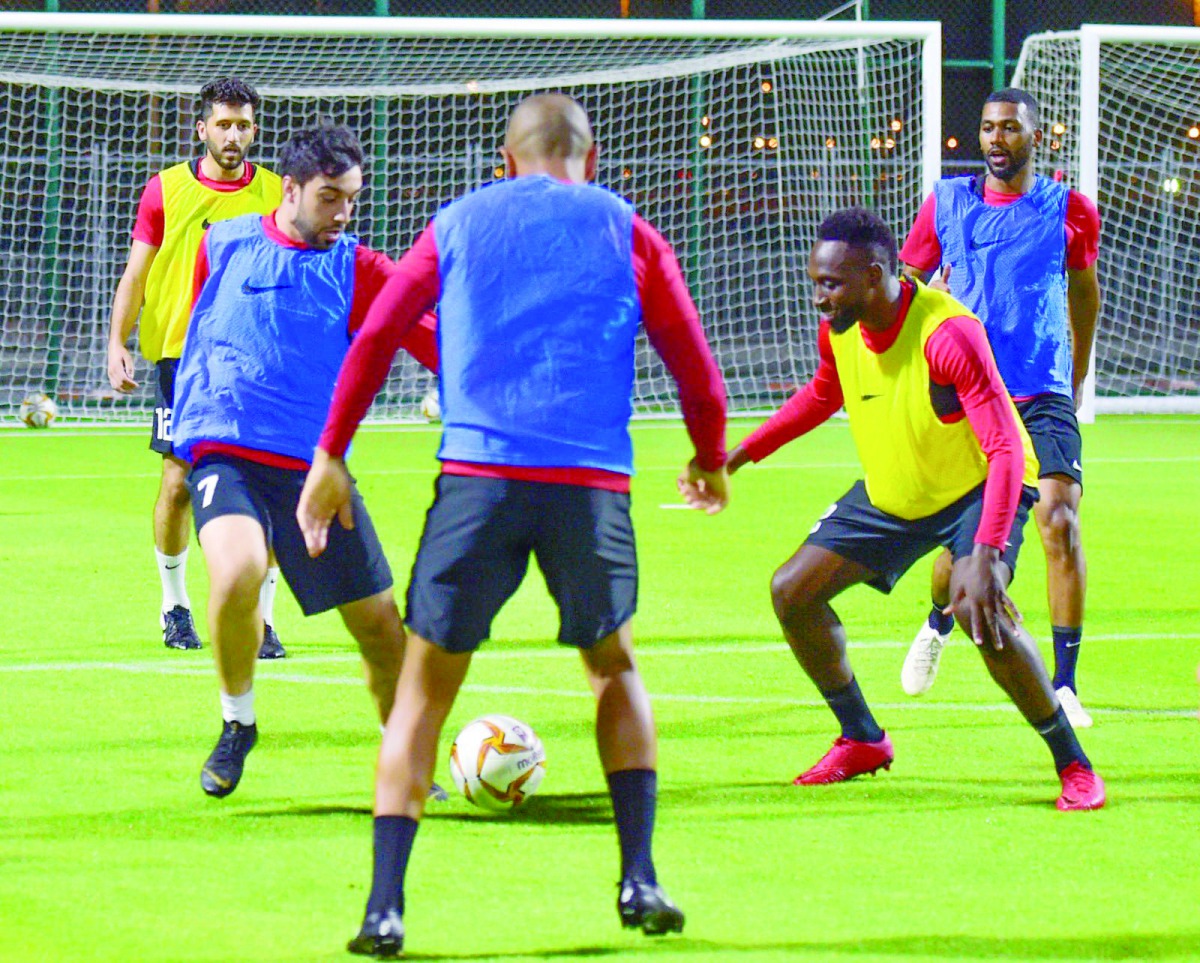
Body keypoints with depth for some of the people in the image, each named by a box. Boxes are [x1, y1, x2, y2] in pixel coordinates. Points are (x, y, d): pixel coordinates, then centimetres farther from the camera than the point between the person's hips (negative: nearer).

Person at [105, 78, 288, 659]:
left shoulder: (274, 193, 6)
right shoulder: (167, 190, 4)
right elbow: (136, 273, 6)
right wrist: (117, 343, -5)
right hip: (182, 354, 0)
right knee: (178, 482, -1)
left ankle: (260, 620, -1)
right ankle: (174, 602, 21)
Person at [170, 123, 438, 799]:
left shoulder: (357, 269, 5)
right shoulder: (224, 245, 7)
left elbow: (436, 340, -4)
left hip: (314, 465, 2)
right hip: (224, 455, -2)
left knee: (378, 619, 1)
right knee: (239, 572, -31)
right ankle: (237, 724, -4)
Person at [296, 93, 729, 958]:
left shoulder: (458, 224, 18)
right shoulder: (624, 231, 16)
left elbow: (375, 339, 11)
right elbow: (694, 361, 15)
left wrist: (331, 456, 14)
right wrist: (711, 460, 31)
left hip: (477, 474, 0)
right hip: (592, 485, 0)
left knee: (425, 686, 7)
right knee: (614, 666, 23)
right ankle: (639, 879, 11)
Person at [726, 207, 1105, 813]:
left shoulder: (947, 334, -34)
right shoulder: (838, 328, -11)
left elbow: (1005, 450, -38)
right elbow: (823, 394, 15)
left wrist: (986, 554, -49)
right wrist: (742, 452, 11)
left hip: (978, 487, -7)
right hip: (890, 492, 7)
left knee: (977, 607, -32)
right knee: (792, 592, 0)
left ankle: (1073, 765, -17)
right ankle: (862, 741, 21)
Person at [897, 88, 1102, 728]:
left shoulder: (1069, 211, 2)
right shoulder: (948, 203, 4)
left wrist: (1076, 380, 26)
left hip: (1044, 399, -1)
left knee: (1059, 521, -18)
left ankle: (1063, 685, -11)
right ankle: (939, 625, 39)